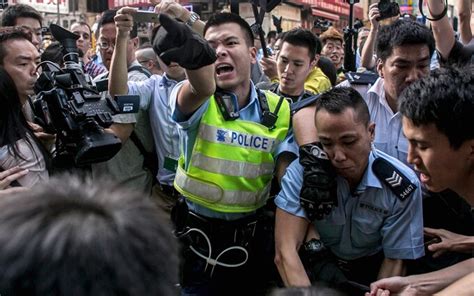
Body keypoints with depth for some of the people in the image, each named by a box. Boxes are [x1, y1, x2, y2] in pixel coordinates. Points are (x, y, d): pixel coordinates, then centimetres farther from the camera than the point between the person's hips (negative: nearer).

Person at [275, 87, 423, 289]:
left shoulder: (403, 186, -17)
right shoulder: (302, 171, -20)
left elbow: (394, 262, -10)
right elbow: (285, 252, -25)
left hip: (372, 270, 1)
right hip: (318, 267, 0)